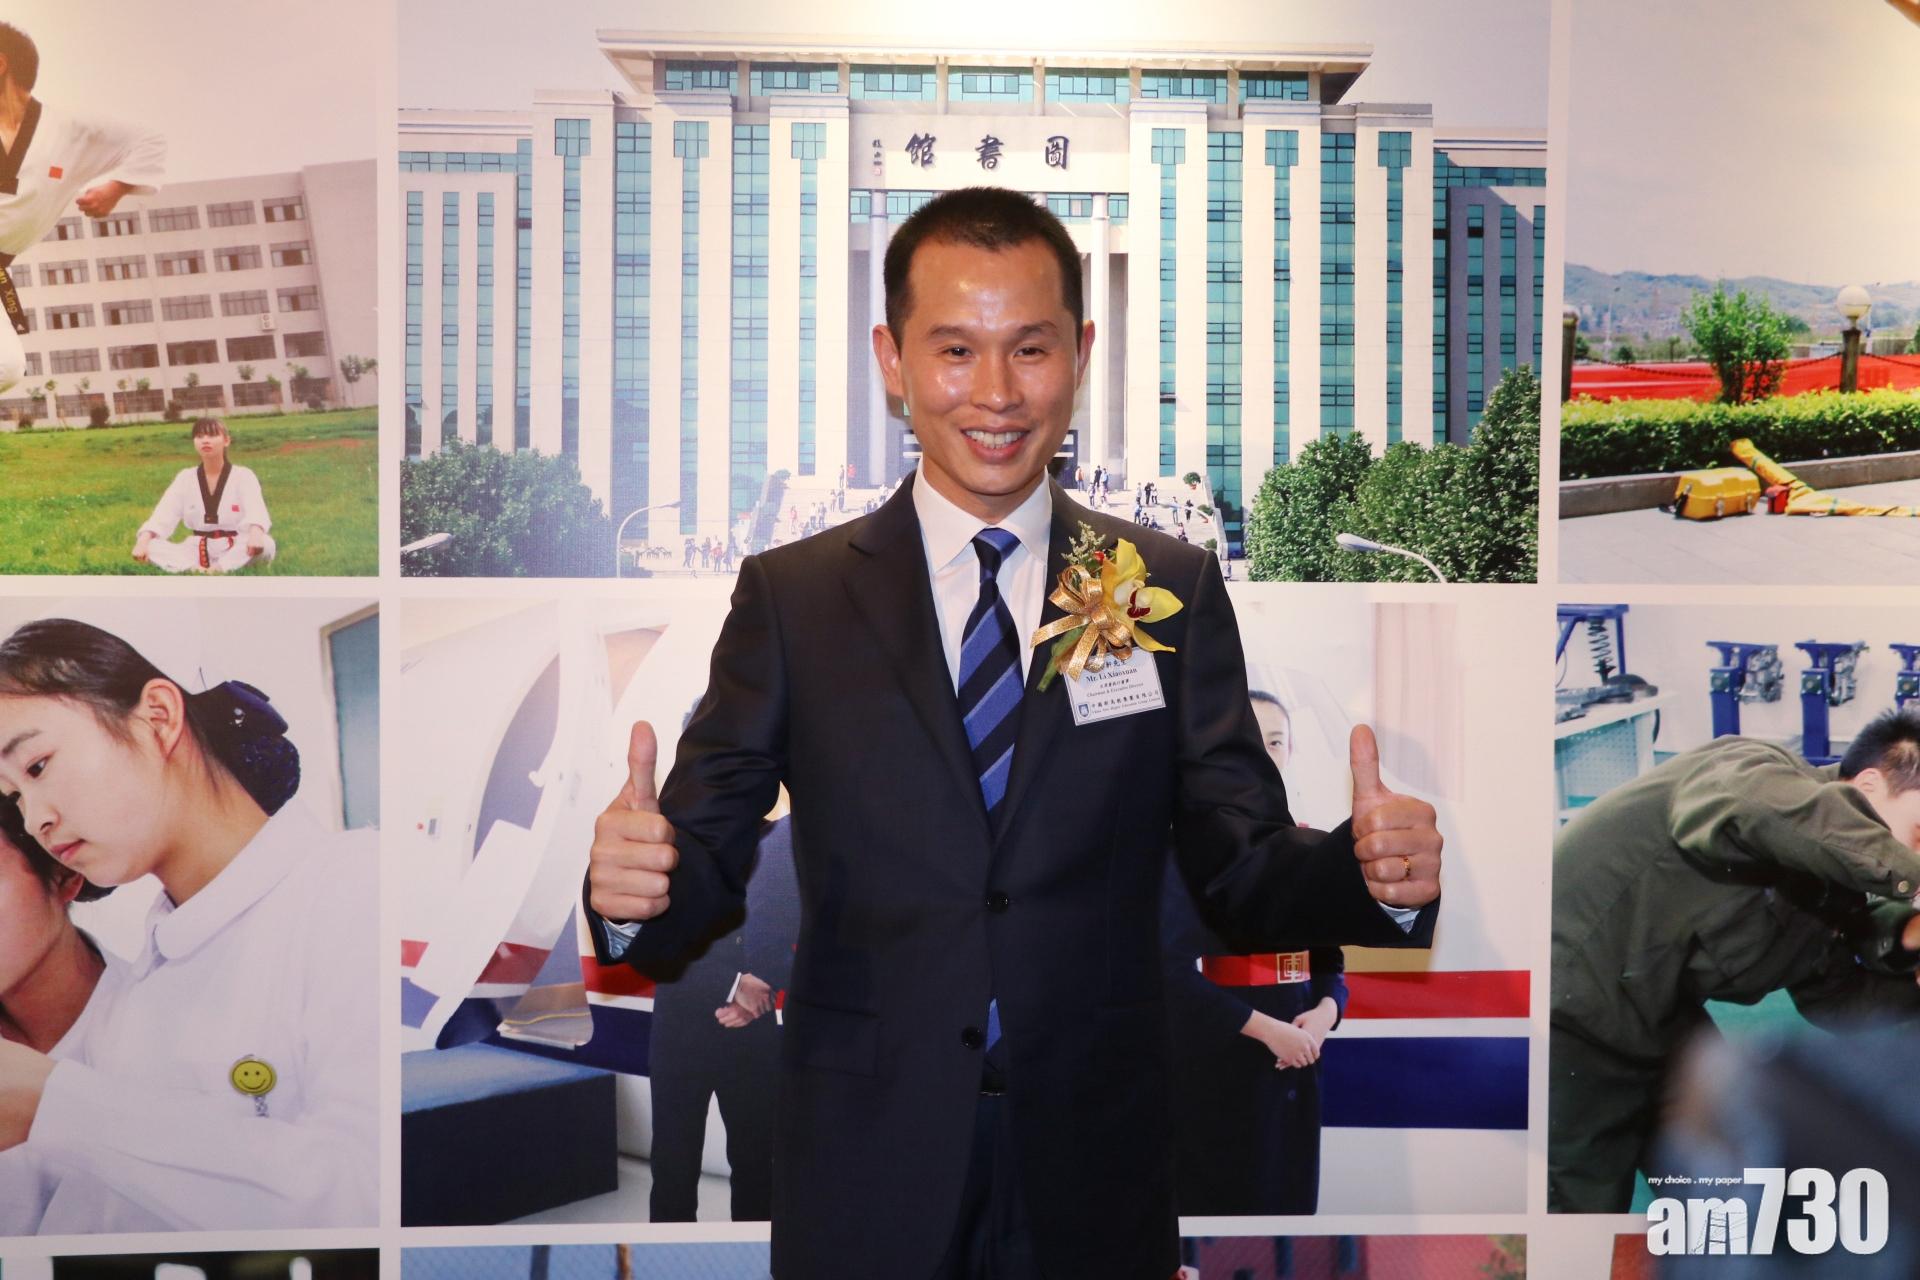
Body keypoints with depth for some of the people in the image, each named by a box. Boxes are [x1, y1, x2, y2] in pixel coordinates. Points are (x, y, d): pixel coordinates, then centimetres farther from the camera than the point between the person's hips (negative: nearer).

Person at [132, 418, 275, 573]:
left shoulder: (243, 476, -3)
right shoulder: (185, 478, 7)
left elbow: (255, 510, -22)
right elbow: (162, 516, -3)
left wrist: (255, 532, -47)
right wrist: (143, 541, -25)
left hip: (236, 553, -3)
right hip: (197, 552, 3)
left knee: (265, 544, -35)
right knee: (150, 547, -21)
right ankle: (196, 570, -37)